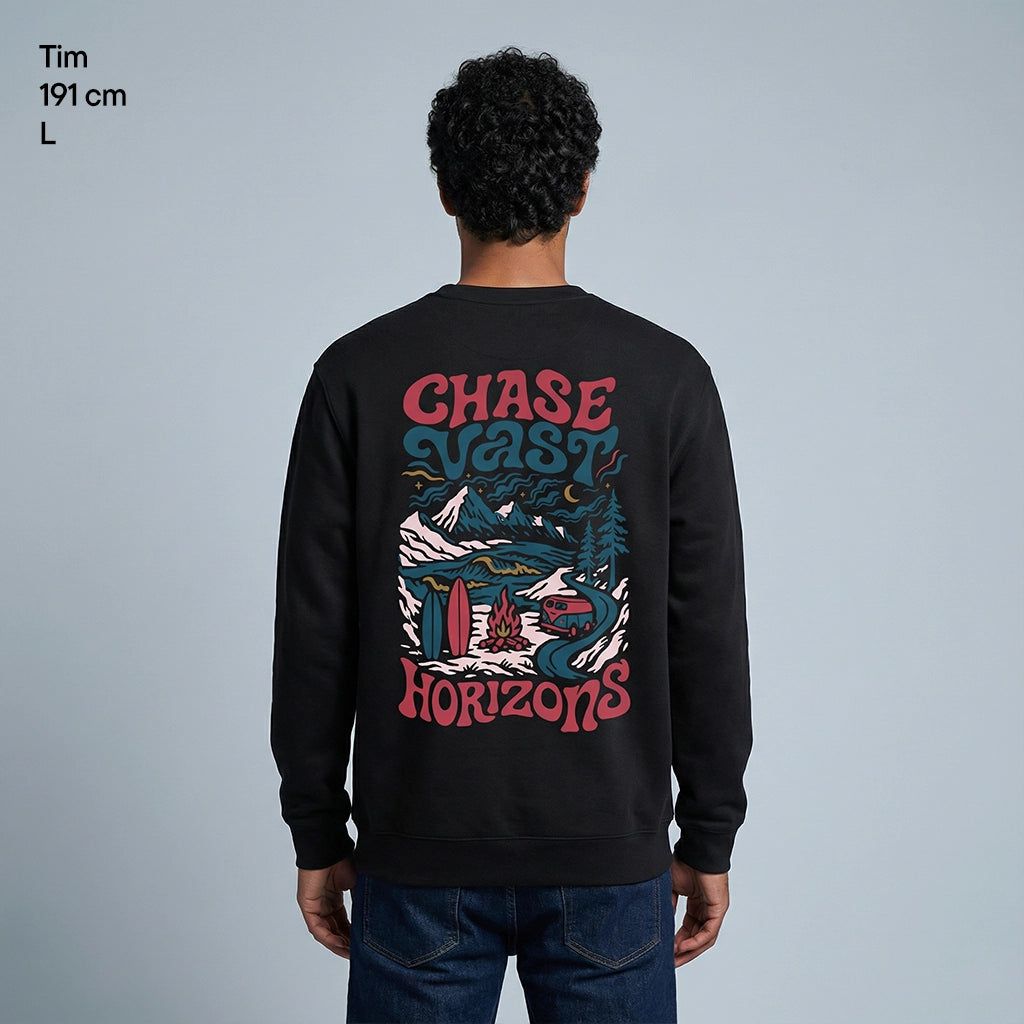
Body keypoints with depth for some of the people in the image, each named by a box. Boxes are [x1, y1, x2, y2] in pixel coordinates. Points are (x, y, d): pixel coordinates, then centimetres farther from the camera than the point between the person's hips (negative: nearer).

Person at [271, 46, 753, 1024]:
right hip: (610, 851, 0)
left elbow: (315, 631, -3)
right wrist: (708, 838, 7)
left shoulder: (359, 374, -6)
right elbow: (709, 635, -3)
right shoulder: (667, 375, -6)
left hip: (421, 847, 0)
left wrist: (319, 834, 8)